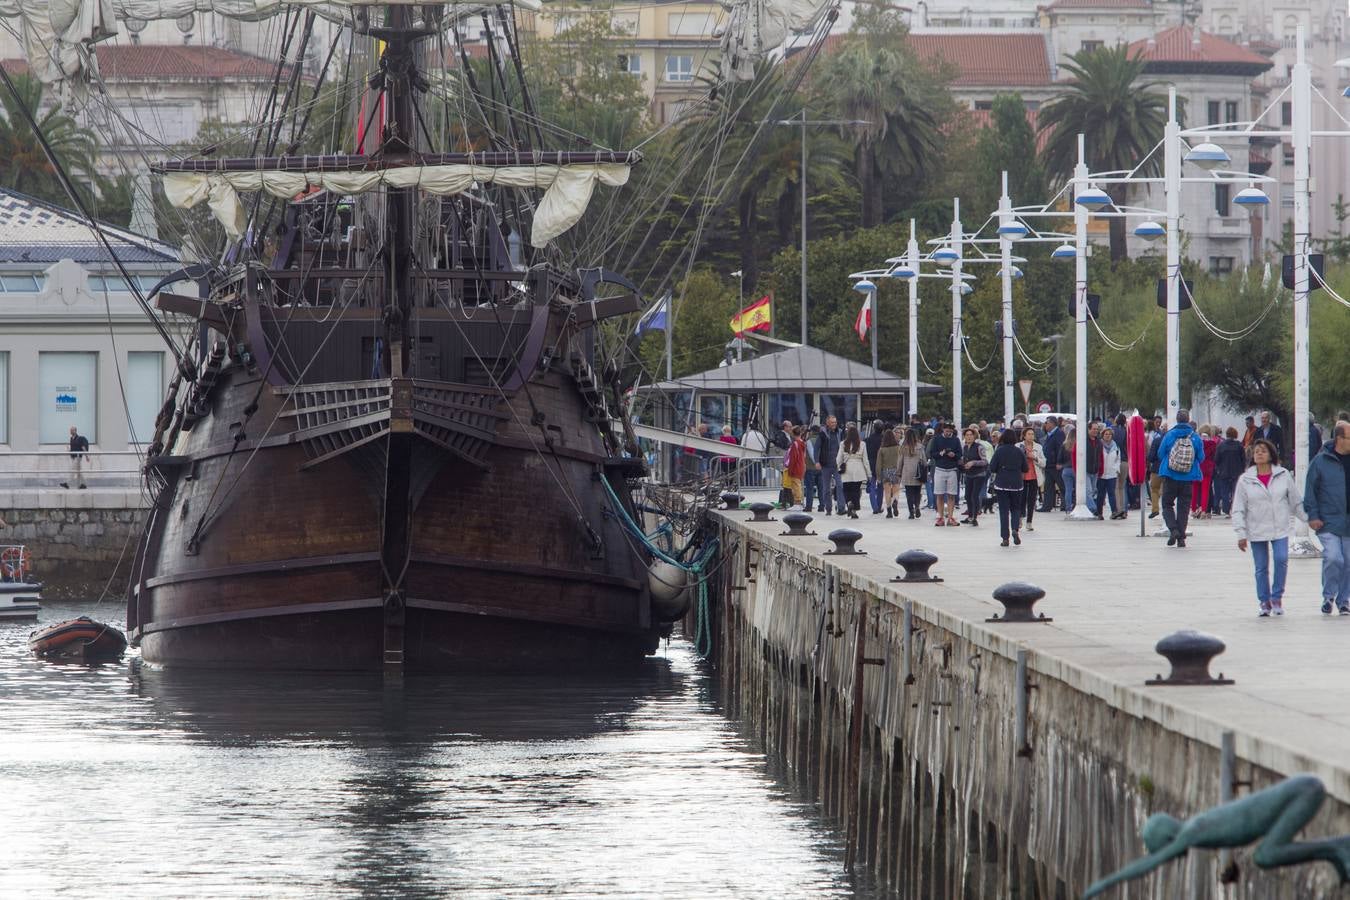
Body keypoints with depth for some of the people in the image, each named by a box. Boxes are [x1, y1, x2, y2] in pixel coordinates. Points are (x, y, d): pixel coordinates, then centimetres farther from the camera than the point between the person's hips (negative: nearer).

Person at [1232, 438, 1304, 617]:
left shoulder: (1283, 475, 1)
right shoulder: (1245, 480, -1)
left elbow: (1296, 501, 9)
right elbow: (1238, 509, 1)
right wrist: (1241, 534, -4)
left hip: (1280, 529, 0)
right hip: (1256, 531, 0)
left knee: (1281, 559, -15)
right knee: (1261, 568, 4)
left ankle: (1277, 597, 1)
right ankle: (1264, 601, 17)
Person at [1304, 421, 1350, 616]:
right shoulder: (1321, 461, -4)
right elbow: (1310, 489, 1)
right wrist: (1313, 515, -4)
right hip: (1328, 522, -3)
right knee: (1332, 558, -14)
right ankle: (1328, 596, 6)